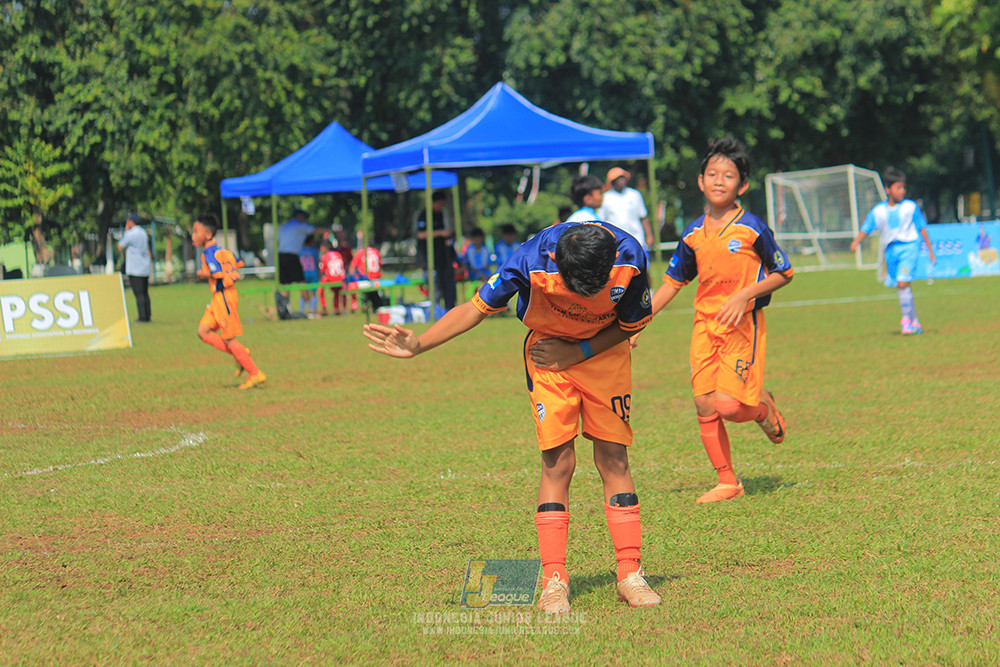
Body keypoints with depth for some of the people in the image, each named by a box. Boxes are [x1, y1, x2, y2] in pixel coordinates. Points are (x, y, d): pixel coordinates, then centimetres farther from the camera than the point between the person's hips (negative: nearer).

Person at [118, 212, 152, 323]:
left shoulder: (130, 234, -12)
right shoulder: (143, 232, 13)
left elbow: (120, 247, 0)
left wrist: (125, 231, 3)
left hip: (135, 270, -8)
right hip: (145, 268, 8)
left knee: (139, 294, -8)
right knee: (145, 293, 12)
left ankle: (142, 317, -11)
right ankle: (148, 316, 13)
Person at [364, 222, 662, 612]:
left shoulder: (629, 258, -27)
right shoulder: (533, 261, -32)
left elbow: (631, 324, -7)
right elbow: (476, 307, -19)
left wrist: (578, 353, -16)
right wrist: (419, 345, -28)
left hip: (604, 348, 1)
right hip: (549, 349, -1)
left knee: (614, 460, -2)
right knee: (557, 463, -10)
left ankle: (630, 574, 3)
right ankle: (554, 581, -8)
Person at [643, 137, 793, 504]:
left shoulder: (752, 229, -9)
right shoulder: (693, 234, 6)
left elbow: (784, 273, -2)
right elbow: (673, 281, 16)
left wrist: (744, 296, -16)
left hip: (744, 325, -5)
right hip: (705, 324, 5)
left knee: (728, 405, -16)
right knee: (704, 405, -2)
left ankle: (764, 408, 19)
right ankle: (728, 482, 10)